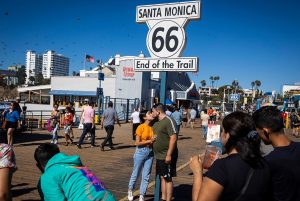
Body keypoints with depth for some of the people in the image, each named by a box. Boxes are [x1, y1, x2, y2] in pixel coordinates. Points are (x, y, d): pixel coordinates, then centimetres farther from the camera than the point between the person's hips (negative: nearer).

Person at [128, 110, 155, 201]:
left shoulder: (152, 127, 2)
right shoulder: (141, 127, -13)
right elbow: (137, 143, -13)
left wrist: (154, 140, -8)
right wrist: (149, 141, -19)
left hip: (150, 152, 5)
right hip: (141, 151, -4)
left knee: (146, 176, 7)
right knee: (135, 174, 12)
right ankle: (130, 190, 37)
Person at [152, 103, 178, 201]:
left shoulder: (169, 121, -16)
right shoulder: (157, 122, 12)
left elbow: (173, 138, -22)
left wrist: (169, 155, -23)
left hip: (167, 156, -9)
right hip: (159, 156, 9)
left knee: (168, 178, 0)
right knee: (162, 177, 16)